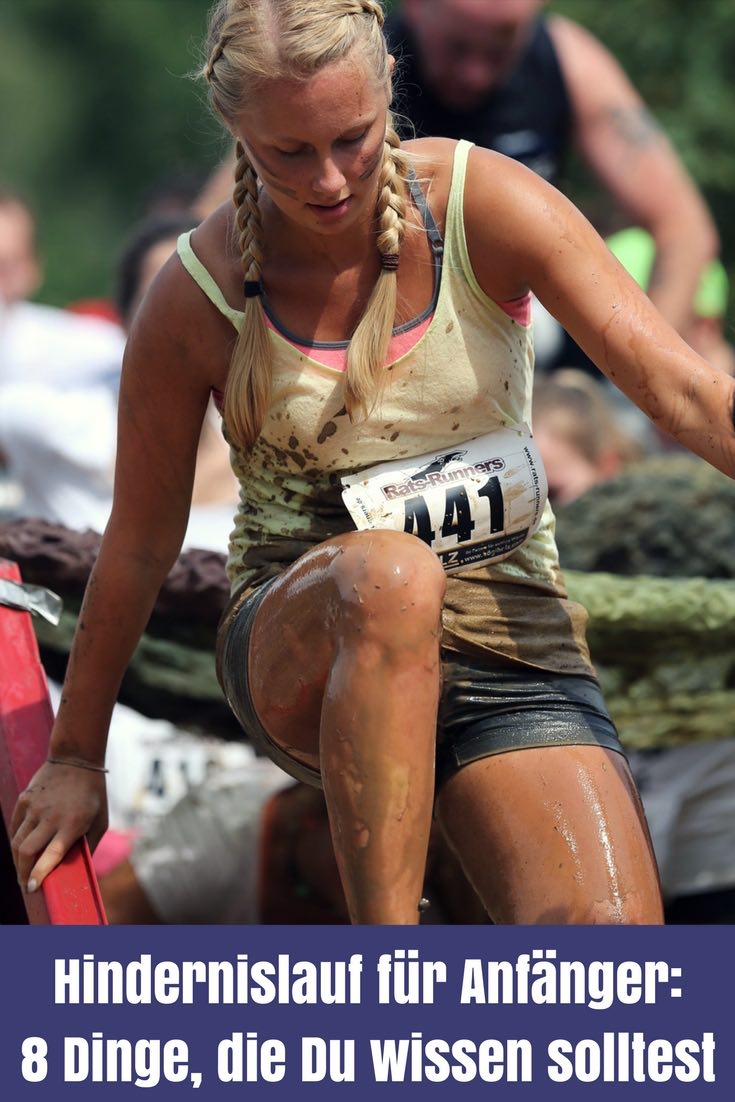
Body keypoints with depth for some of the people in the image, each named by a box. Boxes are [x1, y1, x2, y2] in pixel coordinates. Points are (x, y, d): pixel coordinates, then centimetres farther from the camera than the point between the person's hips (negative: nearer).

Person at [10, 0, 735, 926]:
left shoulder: (483, 206, -7)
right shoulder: (195, 303, -7)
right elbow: (138, 546, 5)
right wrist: (75, 757, 14)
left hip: (514, 650, 1)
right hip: (299, 664, 0)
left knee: (608, 968, -29)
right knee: (386, 571, -42)